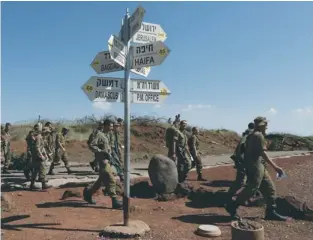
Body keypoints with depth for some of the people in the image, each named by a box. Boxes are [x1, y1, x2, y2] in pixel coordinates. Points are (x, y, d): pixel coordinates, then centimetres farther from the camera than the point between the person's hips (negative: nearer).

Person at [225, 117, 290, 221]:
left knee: (269, 188, 12)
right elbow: (263, 153, -18)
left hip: (258, 166, 10)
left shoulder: (251, 135, 17)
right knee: (252, 188, -10)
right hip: (256, 166, -10)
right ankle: (232, 206, -4)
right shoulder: (259, 135, -12)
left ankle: (271, 212, 17)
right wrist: (275, 167, -19)